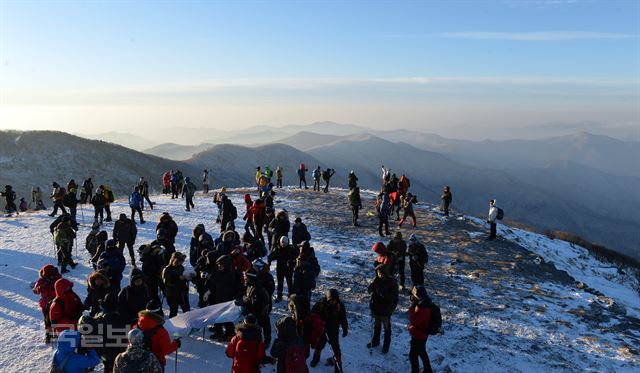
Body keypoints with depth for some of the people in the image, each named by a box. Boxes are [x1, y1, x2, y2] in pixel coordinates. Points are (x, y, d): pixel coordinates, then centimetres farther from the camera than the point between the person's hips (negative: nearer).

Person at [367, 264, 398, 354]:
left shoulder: (392, 282, -18)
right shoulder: (376, 280, -6)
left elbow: (394, 296, -17)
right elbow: (370, 289, 2)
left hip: (386, 309, -4)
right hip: (376, 307, 4)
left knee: (386, 327, 13)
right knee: (376, 325, 23)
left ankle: (386, 345, 30)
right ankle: (375, 341, 43)